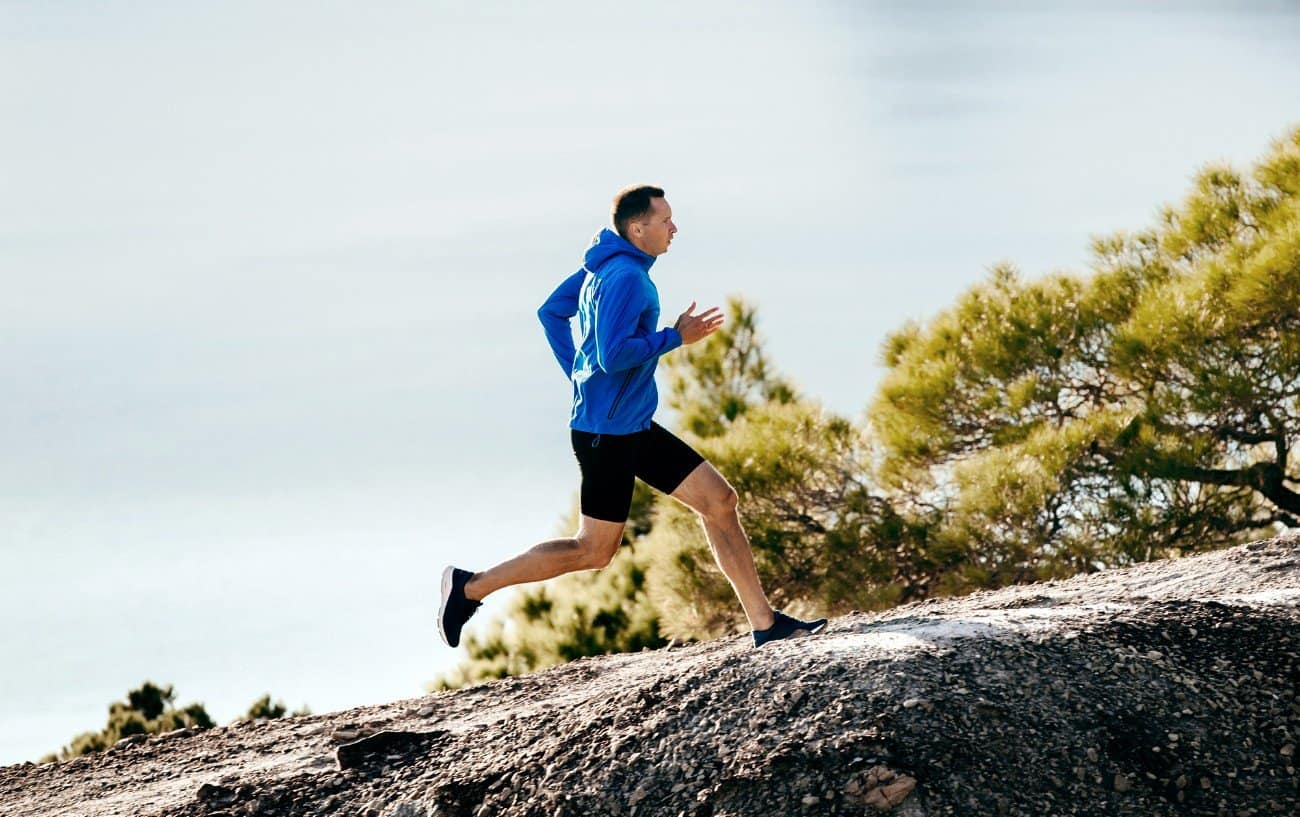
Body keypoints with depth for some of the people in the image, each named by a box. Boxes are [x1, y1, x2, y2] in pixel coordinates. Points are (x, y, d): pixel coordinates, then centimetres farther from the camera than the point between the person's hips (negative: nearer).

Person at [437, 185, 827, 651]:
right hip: (607, 432, -10)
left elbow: (551, 312, 19)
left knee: (719, 500, 5)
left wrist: (578, 374, 17)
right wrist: (676, 338, -17)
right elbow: (614, 355, -27)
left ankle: (765, 623, 7)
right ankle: (470, 588, 7)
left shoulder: (603, 267, 10)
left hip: (633, 428, 10)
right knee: (595, 550, -1)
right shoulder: (625, 277, -19)